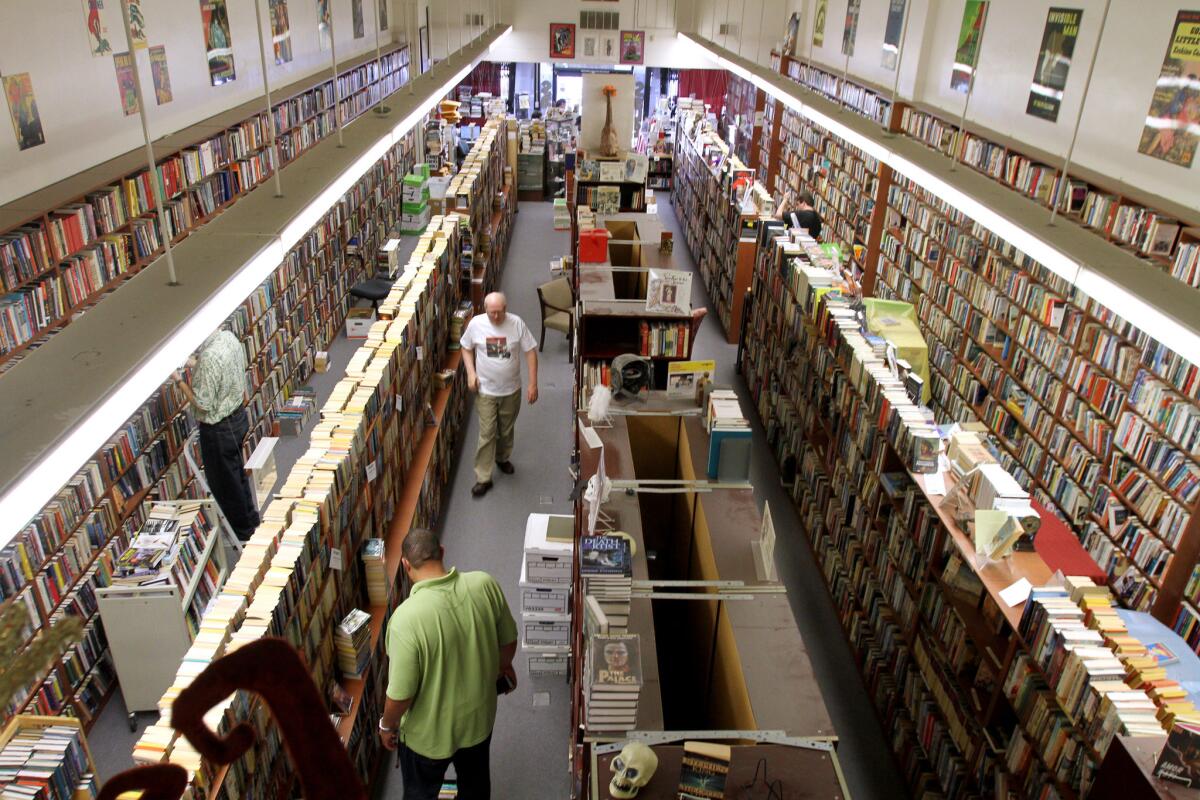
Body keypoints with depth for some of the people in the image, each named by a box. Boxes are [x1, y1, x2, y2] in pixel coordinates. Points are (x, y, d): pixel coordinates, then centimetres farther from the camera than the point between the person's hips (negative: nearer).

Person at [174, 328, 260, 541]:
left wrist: (179, 381, -18)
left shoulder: (209, 357, -33)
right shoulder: (229, 336, -6)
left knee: (224, 483, 12)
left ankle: (241, 531, 30)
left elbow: (203, 404, -23)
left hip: (218, 429, -9)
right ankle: (250, 518, 44)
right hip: (238, 417, 9)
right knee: (238, 472, 26)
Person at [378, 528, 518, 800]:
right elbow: (508, 641, -6)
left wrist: (387, 725, -4)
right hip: (479, 715, 4)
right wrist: (503, 666, 16)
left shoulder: (406, 618, -35)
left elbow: (401, 693, -25)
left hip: (429, 732, -4)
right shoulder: (485, 584, -22)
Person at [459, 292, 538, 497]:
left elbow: (530, 351, -9)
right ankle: (483, 478, 11)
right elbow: (466, 347, 4)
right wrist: (471, 373, -9)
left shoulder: (517, 323, -14)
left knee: (507, 430, 19)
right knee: (487, 434, 0)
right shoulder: (475, 324, -12)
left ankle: (502, 458, 47)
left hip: (511, 390, 1)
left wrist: (533, 383, -12)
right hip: (486, 390, -1)